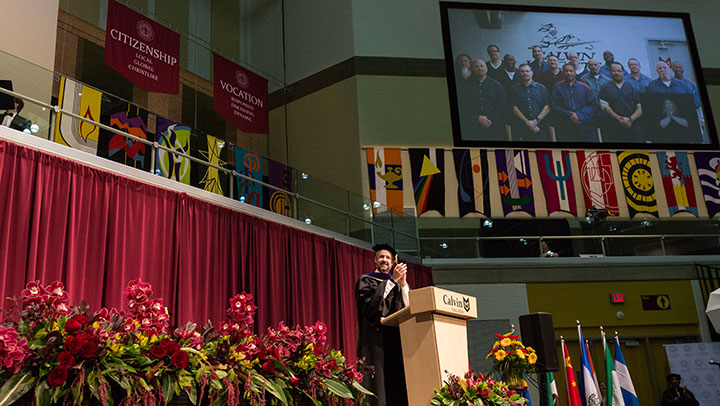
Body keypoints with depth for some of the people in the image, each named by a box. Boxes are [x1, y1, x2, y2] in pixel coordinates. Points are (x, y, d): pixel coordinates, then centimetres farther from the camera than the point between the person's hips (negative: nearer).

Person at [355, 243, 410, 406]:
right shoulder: (366, 280, 9)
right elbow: (368, 305, -11)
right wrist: (392, 281, -10)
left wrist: (403, 283, -4)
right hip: (376, 339, -4)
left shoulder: (399, 284, 21)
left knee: (399, 384, -4)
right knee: (380, 383, -11)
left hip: (397, 339, 4)